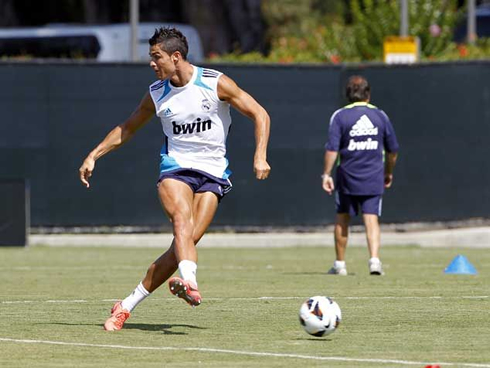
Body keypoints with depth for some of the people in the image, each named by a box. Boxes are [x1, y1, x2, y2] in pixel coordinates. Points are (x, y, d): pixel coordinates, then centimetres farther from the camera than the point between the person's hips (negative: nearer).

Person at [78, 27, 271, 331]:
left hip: (213, 174, -2)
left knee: (187, 241, -16)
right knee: (182, 221, -31)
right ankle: (189, 282, -52)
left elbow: (260, 115, -2)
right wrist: (93, 156, 16)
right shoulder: (157, 94, 5)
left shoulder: (215, 83, -6)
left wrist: (260, 156, -14)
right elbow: (127, 128, 21)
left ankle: (128, 305, -8)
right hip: (175, 168, 2)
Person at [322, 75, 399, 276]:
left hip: (347, 177, -1)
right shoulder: (380, 115, 4)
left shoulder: (340, 116, -4)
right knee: (371, 219, -2)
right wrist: (388, 173, 25)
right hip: (374, 177, 1)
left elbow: (332, 148, -12)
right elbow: (393, 149, 11)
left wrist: (326, 174, -8)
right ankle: (374, 259, -20)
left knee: (342, 219, 13)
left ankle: (340, 264, 19)